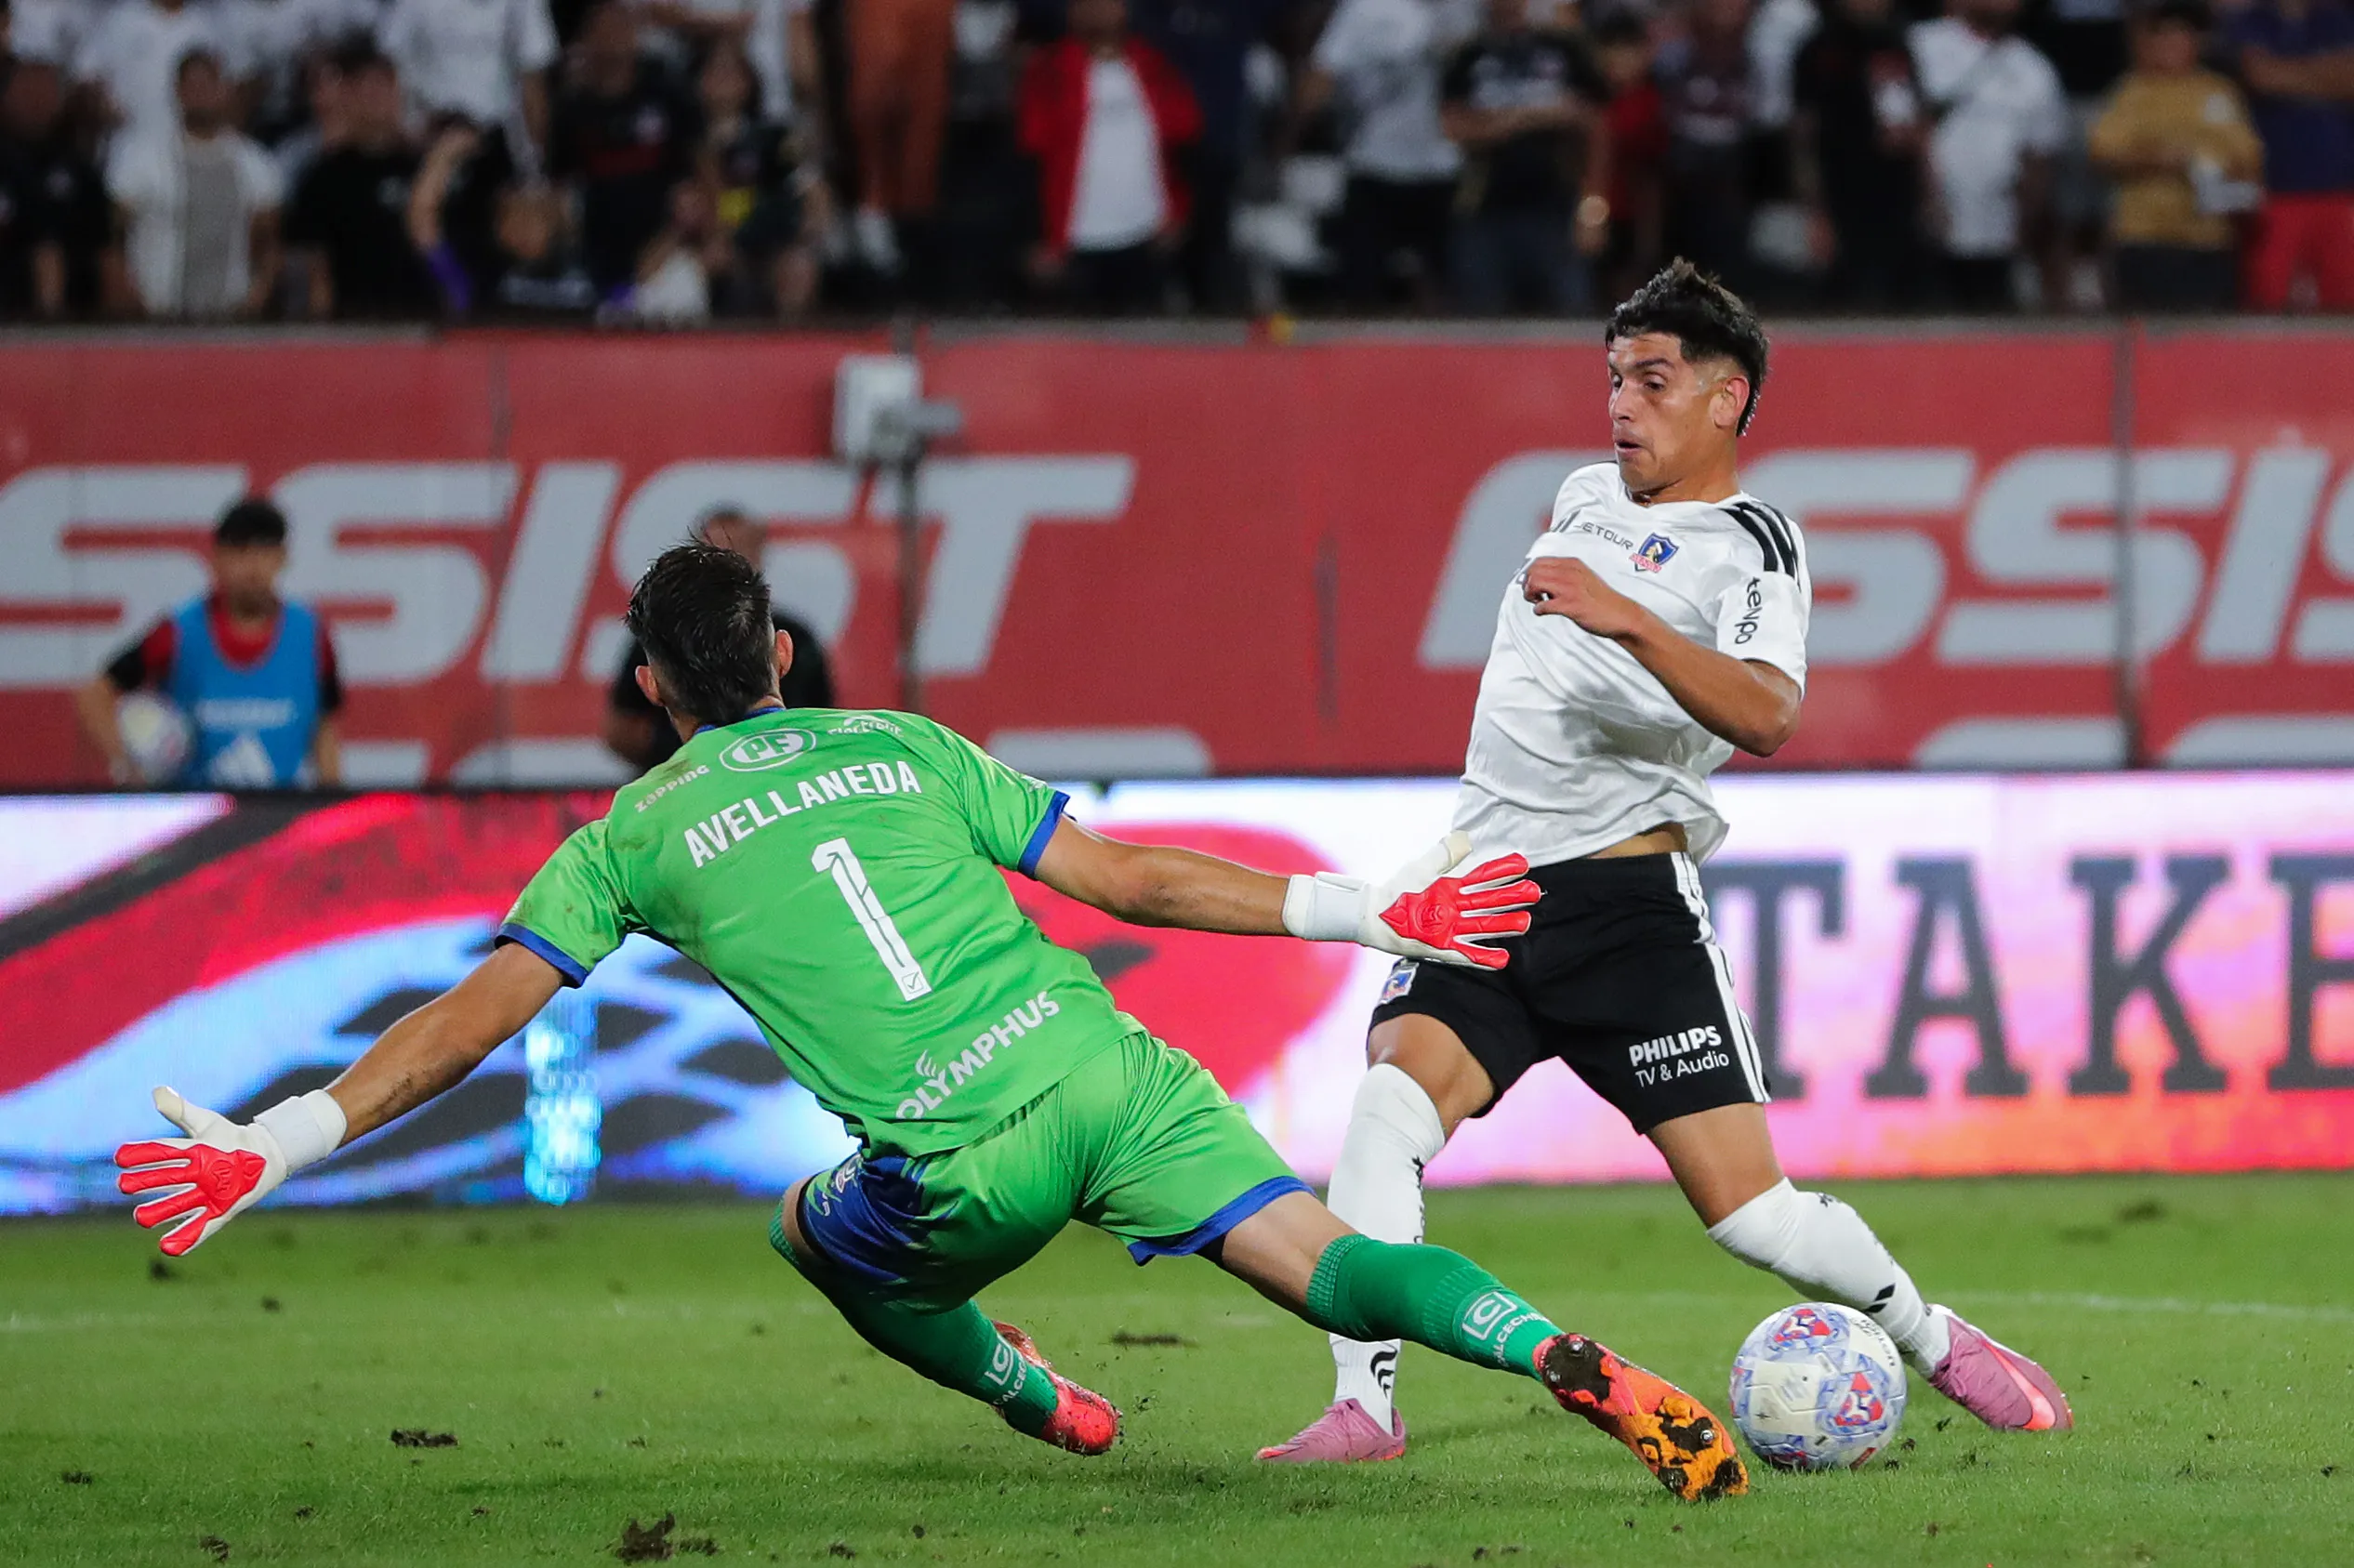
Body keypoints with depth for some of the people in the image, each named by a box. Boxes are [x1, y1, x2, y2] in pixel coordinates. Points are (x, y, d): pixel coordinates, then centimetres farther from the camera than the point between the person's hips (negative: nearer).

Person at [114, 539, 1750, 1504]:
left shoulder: (634, 839, 14)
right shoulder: (899, 748, 20)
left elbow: (468, 1024, 8)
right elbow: (1128, 879, 16)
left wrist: (276, 1145, 11)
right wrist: (1368, 909, 20)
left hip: (964, 1153, -2)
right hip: (1107, 1067, 2)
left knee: (818, 1229, 30)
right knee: (1328, 1259, -6)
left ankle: (1040, 1400, 30)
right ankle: (1584, 1368, -29)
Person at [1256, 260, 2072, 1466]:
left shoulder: (1749, 544, -5)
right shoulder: (1588, 496, 16)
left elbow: (1766, 717, -26)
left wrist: (1624, 618, -37)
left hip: (1624, 898, -5)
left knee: (1747, 1210, -6)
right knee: (1389, 1106, -23)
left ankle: (1936, 1343, 19)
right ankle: (1362, 1410, -27)